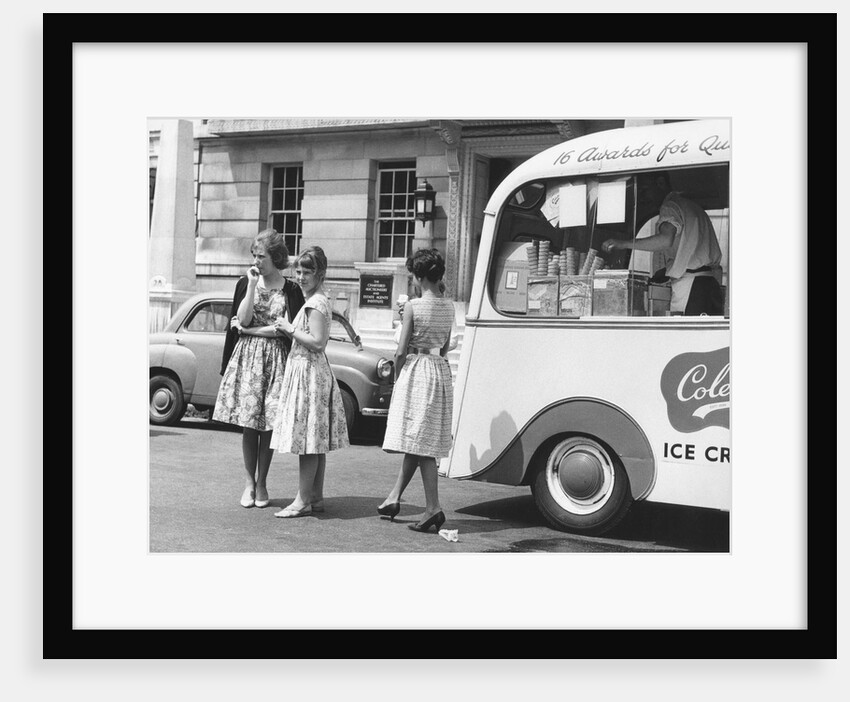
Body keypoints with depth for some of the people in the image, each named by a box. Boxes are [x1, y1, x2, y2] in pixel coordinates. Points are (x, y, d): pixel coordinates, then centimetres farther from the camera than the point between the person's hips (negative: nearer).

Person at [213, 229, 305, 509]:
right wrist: (252, 285, -9)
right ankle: (249, 482, 10)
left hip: (276, 359, -1)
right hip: (246, 357, 1)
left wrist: (250, 330, -6)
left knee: (269, 424, 0)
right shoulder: (244, 283, 6)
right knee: (248, 424, 0)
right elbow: (242, 320, -6)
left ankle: (262, 483, 11)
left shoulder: (291, 290, 1)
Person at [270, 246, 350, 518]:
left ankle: (303, 501, -4)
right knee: (314, 440, 12)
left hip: (308, 371, -10)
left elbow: (317, 342, -21)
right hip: (311, 371, 10)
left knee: (306, 437, -7)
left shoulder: (316, 303, -14)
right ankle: (316, 497, 17)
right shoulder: (318, 301, 16)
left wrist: (290, 329, -13)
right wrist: (288, 329, 10)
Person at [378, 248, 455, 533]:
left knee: (420, 442, -2)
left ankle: (433, 507, -7)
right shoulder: (449, 307, 6)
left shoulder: (413, 306, -13)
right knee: (417, 441, 12)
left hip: (416, 370, -6)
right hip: (441, 371, 6)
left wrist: (398, 377, 2)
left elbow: (401, 351, -12)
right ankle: (394, 496, 20)